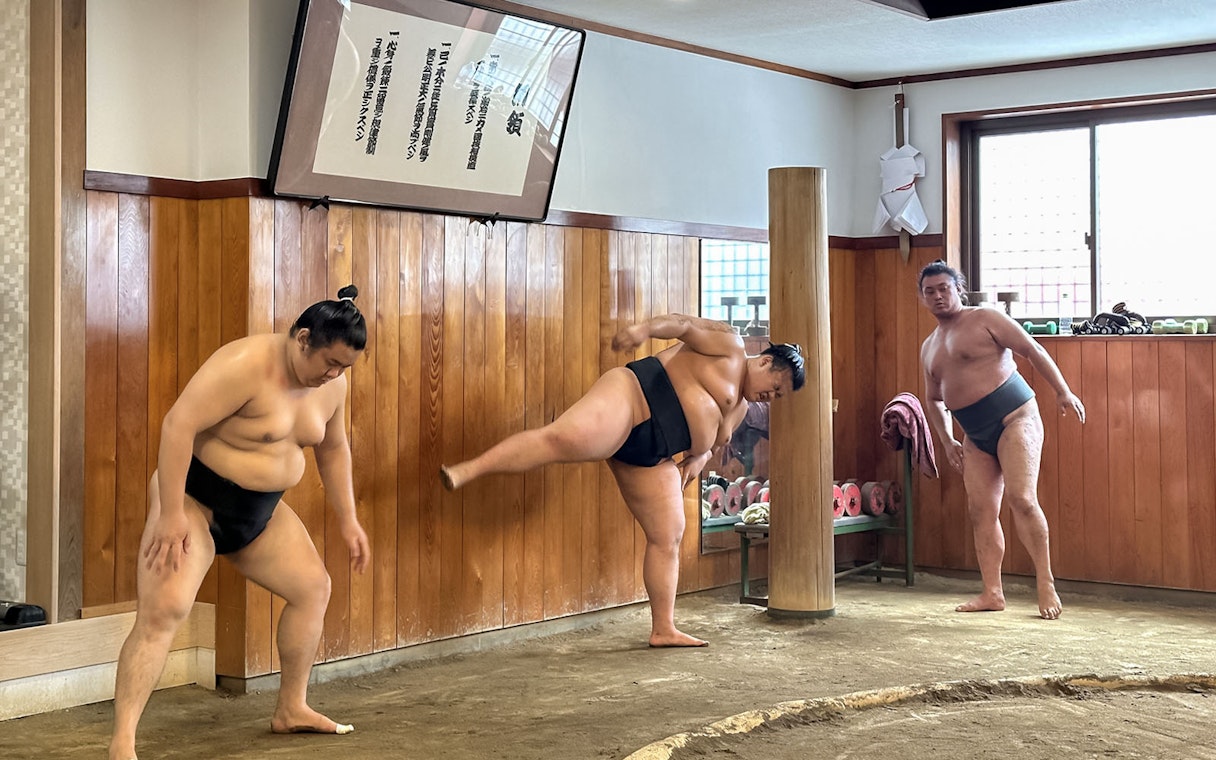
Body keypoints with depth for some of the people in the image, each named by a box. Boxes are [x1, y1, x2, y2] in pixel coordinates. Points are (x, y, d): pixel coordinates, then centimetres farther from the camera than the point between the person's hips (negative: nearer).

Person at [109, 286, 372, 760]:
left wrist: (348, 520, 13)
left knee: (313, 588, 11)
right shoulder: (245, 365, -26)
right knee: (163, 610, -22)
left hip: (260, 510, 8)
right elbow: (178, 425, -29)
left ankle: (291, 709, 26)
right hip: (194, 500, -8)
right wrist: (171, 514, -31)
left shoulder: (331, 383, -1)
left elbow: (333, 450, 14)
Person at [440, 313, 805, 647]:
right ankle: (468, 469, -48)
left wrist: (698, 459, 14)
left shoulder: (739, 408, 28)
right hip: (631, 399, -9)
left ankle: (663, 629, 15)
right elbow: (682, 324, -6)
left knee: (667, 537, 7)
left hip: (651, 459, 10)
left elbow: (709, 442, 38)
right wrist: (646, 328, -27)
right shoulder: (727, 345, 5)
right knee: (564, 439, -37)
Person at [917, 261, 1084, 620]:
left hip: (1014, 418, -7)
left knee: (1022, 498, -17)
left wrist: (1063, 392, -12)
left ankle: (1046, 584, -9)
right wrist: (947, 441, 12)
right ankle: (992, 593, 6)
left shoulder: (985, 319, -3)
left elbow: (1032, 350, -6)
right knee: (980, 510, 2)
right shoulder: (929, 348, 17)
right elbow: (934, 400, 24)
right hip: (976, 436, 7)